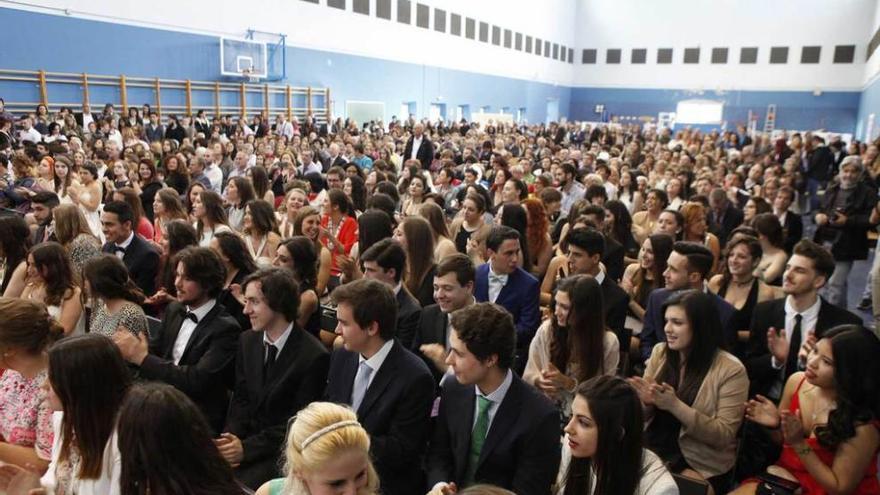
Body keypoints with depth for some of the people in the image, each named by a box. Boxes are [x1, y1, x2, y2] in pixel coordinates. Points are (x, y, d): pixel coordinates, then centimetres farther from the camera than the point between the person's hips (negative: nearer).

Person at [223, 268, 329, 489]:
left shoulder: (314, 356, -17)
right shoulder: (247, 340, 4)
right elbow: (240, 399, 10)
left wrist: (247, 448, -16)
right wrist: (231, 437, -8)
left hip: (282, 452, -5)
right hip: (245, 438, 6)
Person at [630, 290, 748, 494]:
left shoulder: (731, 370, -11)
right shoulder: (659, 352, 1)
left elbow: (723, 435, -14)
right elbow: (644, 416, 7)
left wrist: (675, 405, -25)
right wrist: (647, 402, -16)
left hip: (701, 468, -4)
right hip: (653, 452, 4)